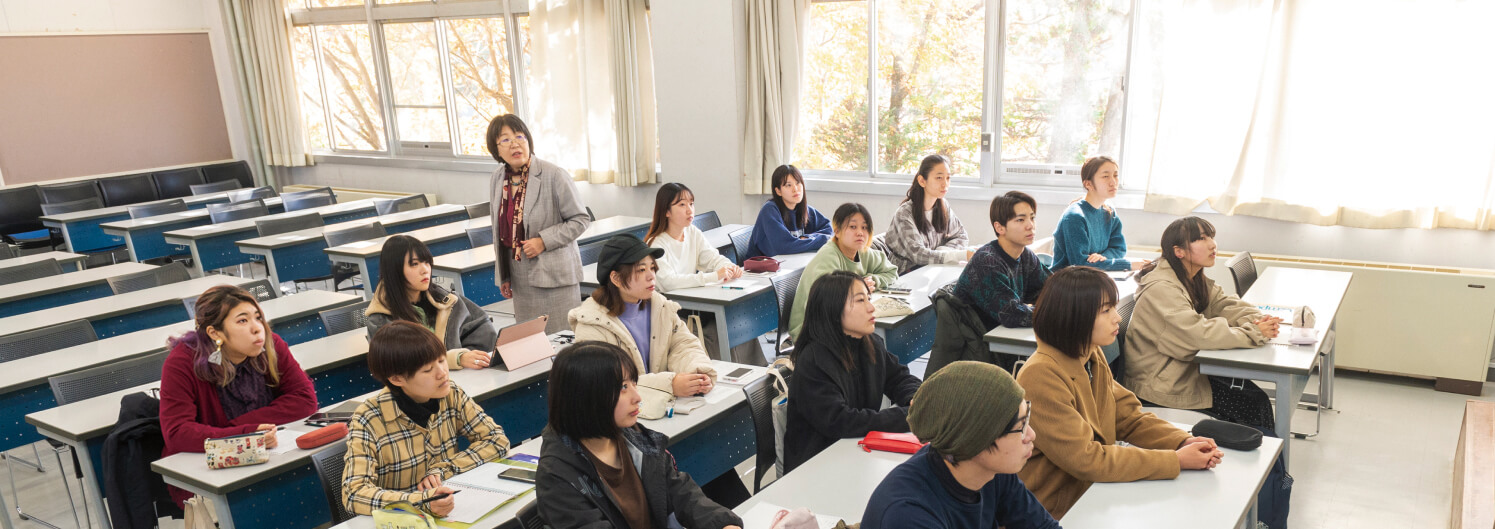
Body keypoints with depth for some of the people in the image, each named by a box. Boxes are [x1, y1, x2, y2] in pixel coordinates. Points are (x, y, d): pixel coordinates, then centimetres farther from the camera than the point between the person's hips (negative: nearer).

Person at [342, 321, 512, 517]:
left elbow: (498, 440, -1)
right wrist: (423, 501, -37)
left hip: (449, 511, 3)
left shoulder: (451, 395, -4)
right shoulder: (368, 421, -16)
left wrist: (442, 469, -14)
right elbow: (354, 494, -23)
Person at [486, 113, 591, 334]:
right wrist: (503, 276, 18)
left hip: (554, 275, -5)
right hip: (519, 278, 5)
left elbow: (580, 220, -7)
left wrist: (544, 241, -18)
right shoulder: (497, 181, 8)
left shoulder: (554, 176, -11)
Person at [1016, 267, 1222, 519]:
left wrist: (1184, 442, -11)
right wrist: (1176, 461, -20)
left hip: (1093, 488, 7)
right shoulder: (1041, 376, -25)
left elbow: (1127, 415, 6)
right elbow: (1086, 460, -24)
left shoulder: (1092, 355, 3)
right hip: (1059, 510, -7)